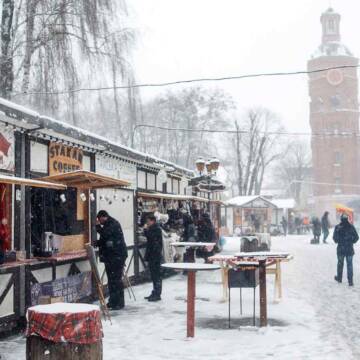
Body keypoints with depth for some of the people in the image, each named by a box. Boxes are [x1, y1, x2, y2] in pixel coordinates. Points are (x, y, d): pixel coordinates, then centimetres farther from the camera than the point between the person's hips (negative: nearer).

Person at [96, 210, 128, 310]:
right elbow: (104, 240, 25)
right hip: (110, 256, 10)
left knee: (115, 279, -9)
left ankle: (119, 302, -4)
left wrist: (98, 226, -8)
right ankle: (113, 301, 20)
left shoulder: (113, 224, -11)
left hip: (117, 256, -10)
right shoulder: (108, 224, 20)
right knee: (111, 279, 13)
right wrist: (96, 243, 8)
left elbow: (105, 234, -24)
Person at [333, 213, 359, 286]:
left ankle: (339, 278, 29)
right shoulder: (351, 227, -5)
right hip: (350, 249, 0)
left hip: (341, 249, 0)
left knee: (340, 263, 16)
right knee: (349, 264, 4)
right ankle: (350, 281, 0)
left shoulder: (337, 227, -10)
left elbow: (335, 238, -9)